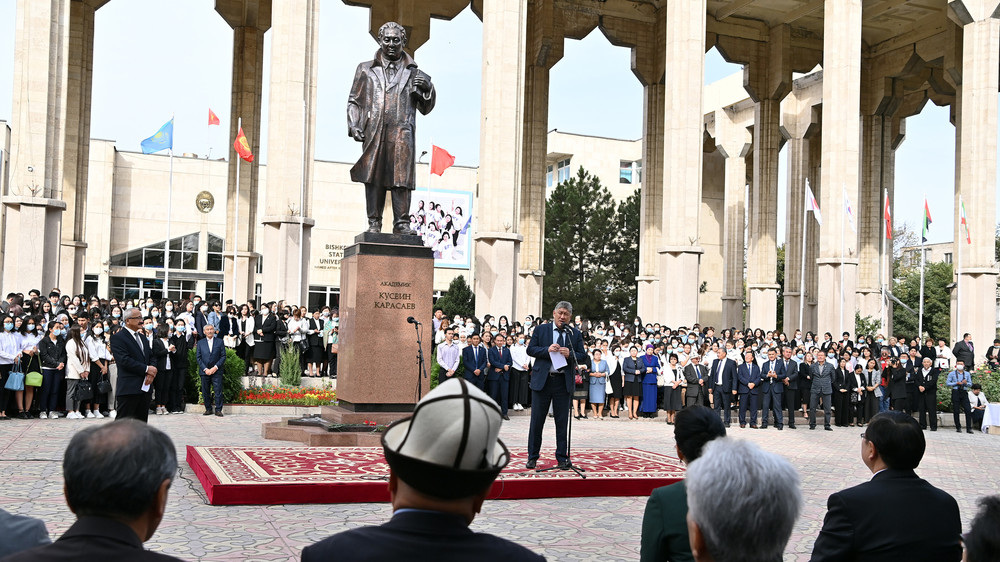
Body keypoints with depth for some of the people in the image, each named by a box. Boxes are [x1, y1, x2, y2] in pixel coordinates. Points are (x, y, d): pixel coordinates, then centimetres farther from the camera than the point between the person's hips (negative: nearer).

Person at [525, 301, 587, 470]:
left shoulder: (576, 334, 8)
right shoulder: (540, 330, 6)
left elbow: (583, 357, 5)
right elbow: (530, 349, 1)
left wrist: (570, 354, -14)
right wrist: (547, 349, -15)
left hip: (563, 382, 1)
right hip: (542, 380, -1)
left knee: (562, 421, 4)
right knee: (537, 420, 4)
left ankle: (562, 458, 13)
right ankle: (532, 457, 13)